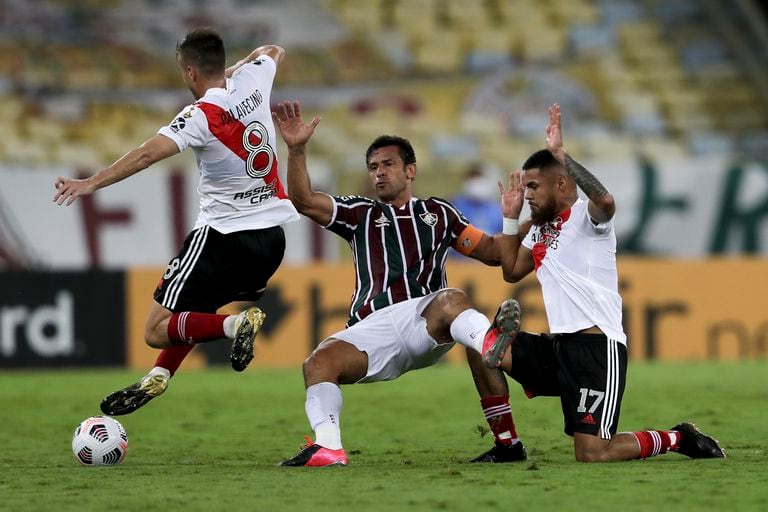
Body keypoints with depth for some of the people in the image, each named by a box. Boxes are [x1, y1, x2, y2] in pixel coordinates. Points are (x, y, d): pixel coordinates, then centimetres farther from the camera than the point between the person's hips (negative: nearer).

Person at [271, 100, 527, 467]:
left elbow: (493, 253, 25)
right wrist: (297, 150, -5)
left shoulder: (438, 213, 26)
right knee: (318, 363, -27)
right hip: (372, 329, 1)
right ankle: (328, 448, -42)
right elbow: (304, 201, 9)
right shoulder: (360, 214, 24)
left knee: (451, 301, -36)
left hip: (425, 318, -1)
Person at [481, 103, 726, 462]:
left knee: (592, 454, -12)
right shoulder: (539, 229, 19)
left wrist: (561, 156, -34)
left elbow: (605, 202, -33)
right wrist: (510, 217, 20)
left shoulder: (585, 217, -9)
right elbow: (511, 272, 31)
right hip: (558, 347, 8)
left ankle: (677, 439, 9)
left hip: (596, 347, -8)